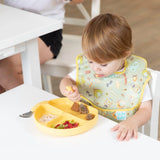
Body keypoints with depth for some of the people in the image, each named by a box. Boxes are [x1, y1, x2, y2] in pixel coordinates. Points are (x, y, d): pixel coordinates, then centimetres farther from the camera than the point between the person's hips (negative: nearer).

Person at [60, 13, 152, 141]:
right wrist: (68, 90, -12)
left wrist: (133, 122, -28)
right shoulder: (86, 66, -2)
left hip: (117, 134, -1)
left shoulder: (136, 75, -10)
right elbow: (67, 80, 12)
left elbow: (146, 109, -7)